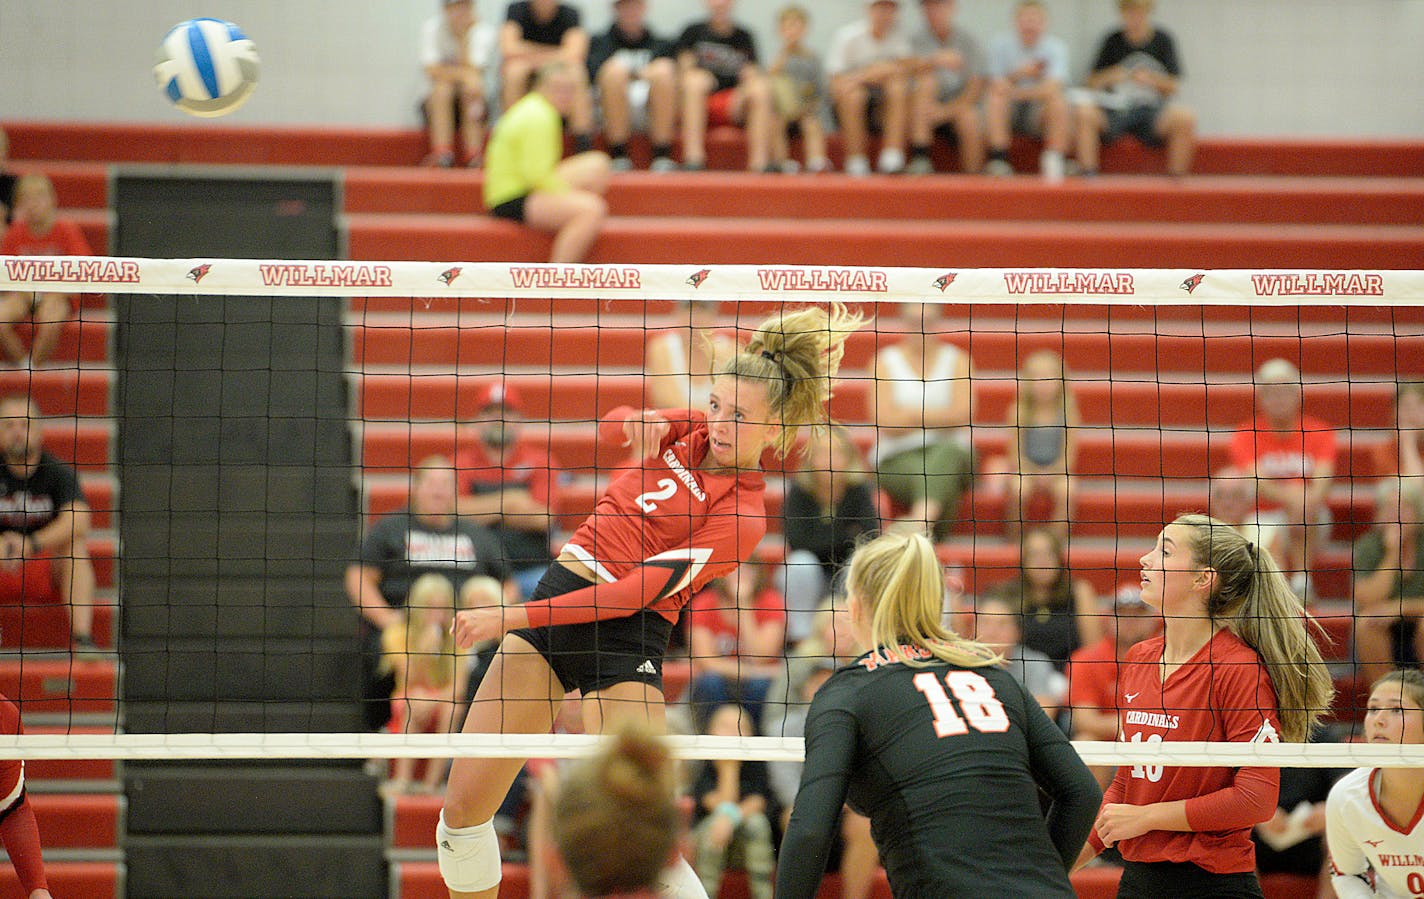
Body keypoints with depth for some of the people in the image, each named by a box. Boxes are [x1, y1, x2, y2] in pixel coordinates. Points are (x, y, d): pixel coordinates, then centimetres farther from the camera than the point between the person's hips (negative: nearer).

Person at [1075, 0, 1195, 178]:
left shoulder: (1162, 40, 4)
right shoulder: (1113, 41, 5)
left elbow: (1173, 86, 3)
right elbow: (1092, 82, 6)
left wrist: (1151, 80, -16)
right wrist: (1110, 76, -16)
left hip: (1151, 108, 0)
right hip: (1116, 107, 0)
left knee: (1185, 117, -30)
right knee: (1084, 113, -30)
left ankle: (1177, 178, -20)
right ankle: (1087, 174, -26)